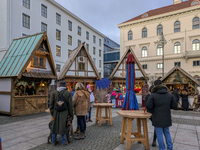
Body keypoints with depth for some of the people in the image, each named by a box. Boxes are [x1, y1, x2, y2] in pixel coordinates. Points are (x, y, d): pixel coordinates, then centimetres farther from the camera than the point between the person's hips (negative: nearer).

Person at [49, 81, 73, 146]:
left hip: (56, 112, 3)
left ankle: (54, 141, 23)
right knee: (63, 126, 6)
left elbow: (51, 104, 3)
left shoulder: (54, 92, 1)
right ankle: (63, 142, 17)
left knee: (55, 126, 12)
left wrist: (52, 112, 11)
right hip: (64, 113, -3)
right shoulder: (68, 93, -6)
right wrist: (71, 114, 3)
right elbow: (70, 105, -5)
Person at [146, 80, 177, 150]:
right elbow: (174, 105, 4)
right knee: (167, 133, 20)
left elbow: (148, 106, -17)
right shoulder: (169, 94, 2)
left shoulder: (153, 95, -12)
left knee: (159, 134, 6)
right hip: (167, 118, 5)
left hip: (157, 119, -5)